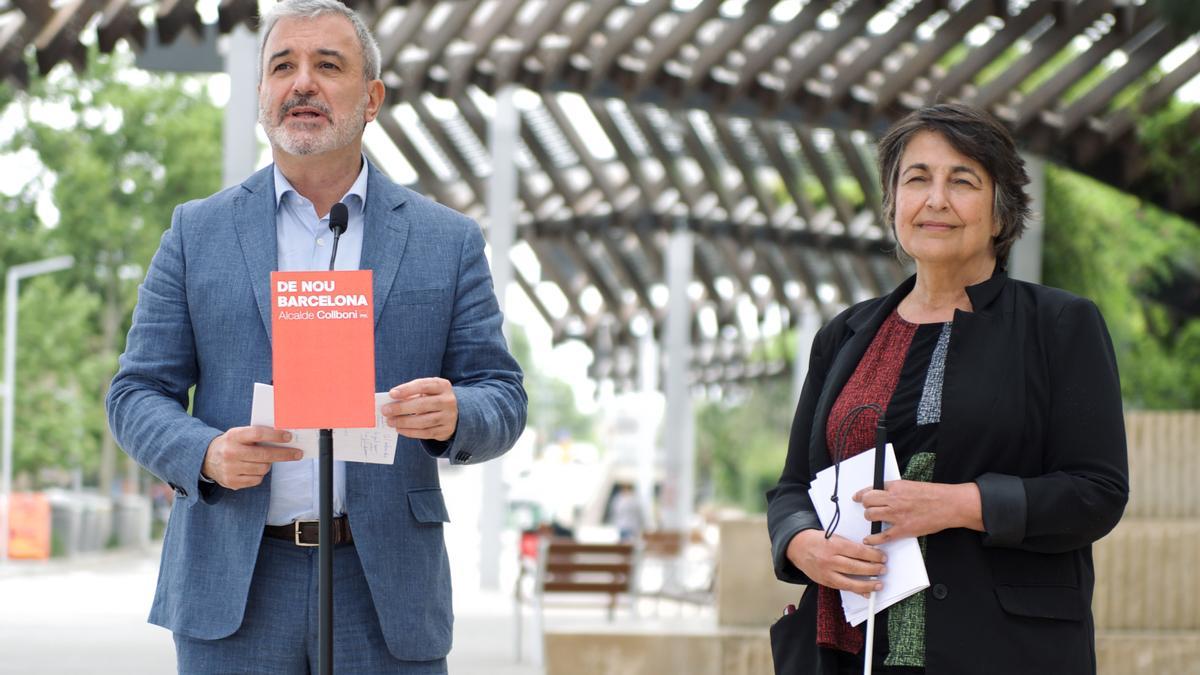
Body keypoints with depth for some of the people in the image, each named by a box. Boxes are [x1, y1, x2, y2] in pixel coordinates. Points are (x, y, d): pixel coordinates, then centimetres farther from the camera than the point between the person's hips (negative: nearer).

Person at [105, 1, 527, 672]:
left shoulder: (448, 241, 9)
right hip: (232, 588, 0)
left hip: (387, 591, 0)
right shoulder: (197, 233, 10)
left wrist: (453, 414, -17)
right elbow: (138, 394, 8)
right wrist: (206, 454, -13)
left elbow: (502, 398, 7)